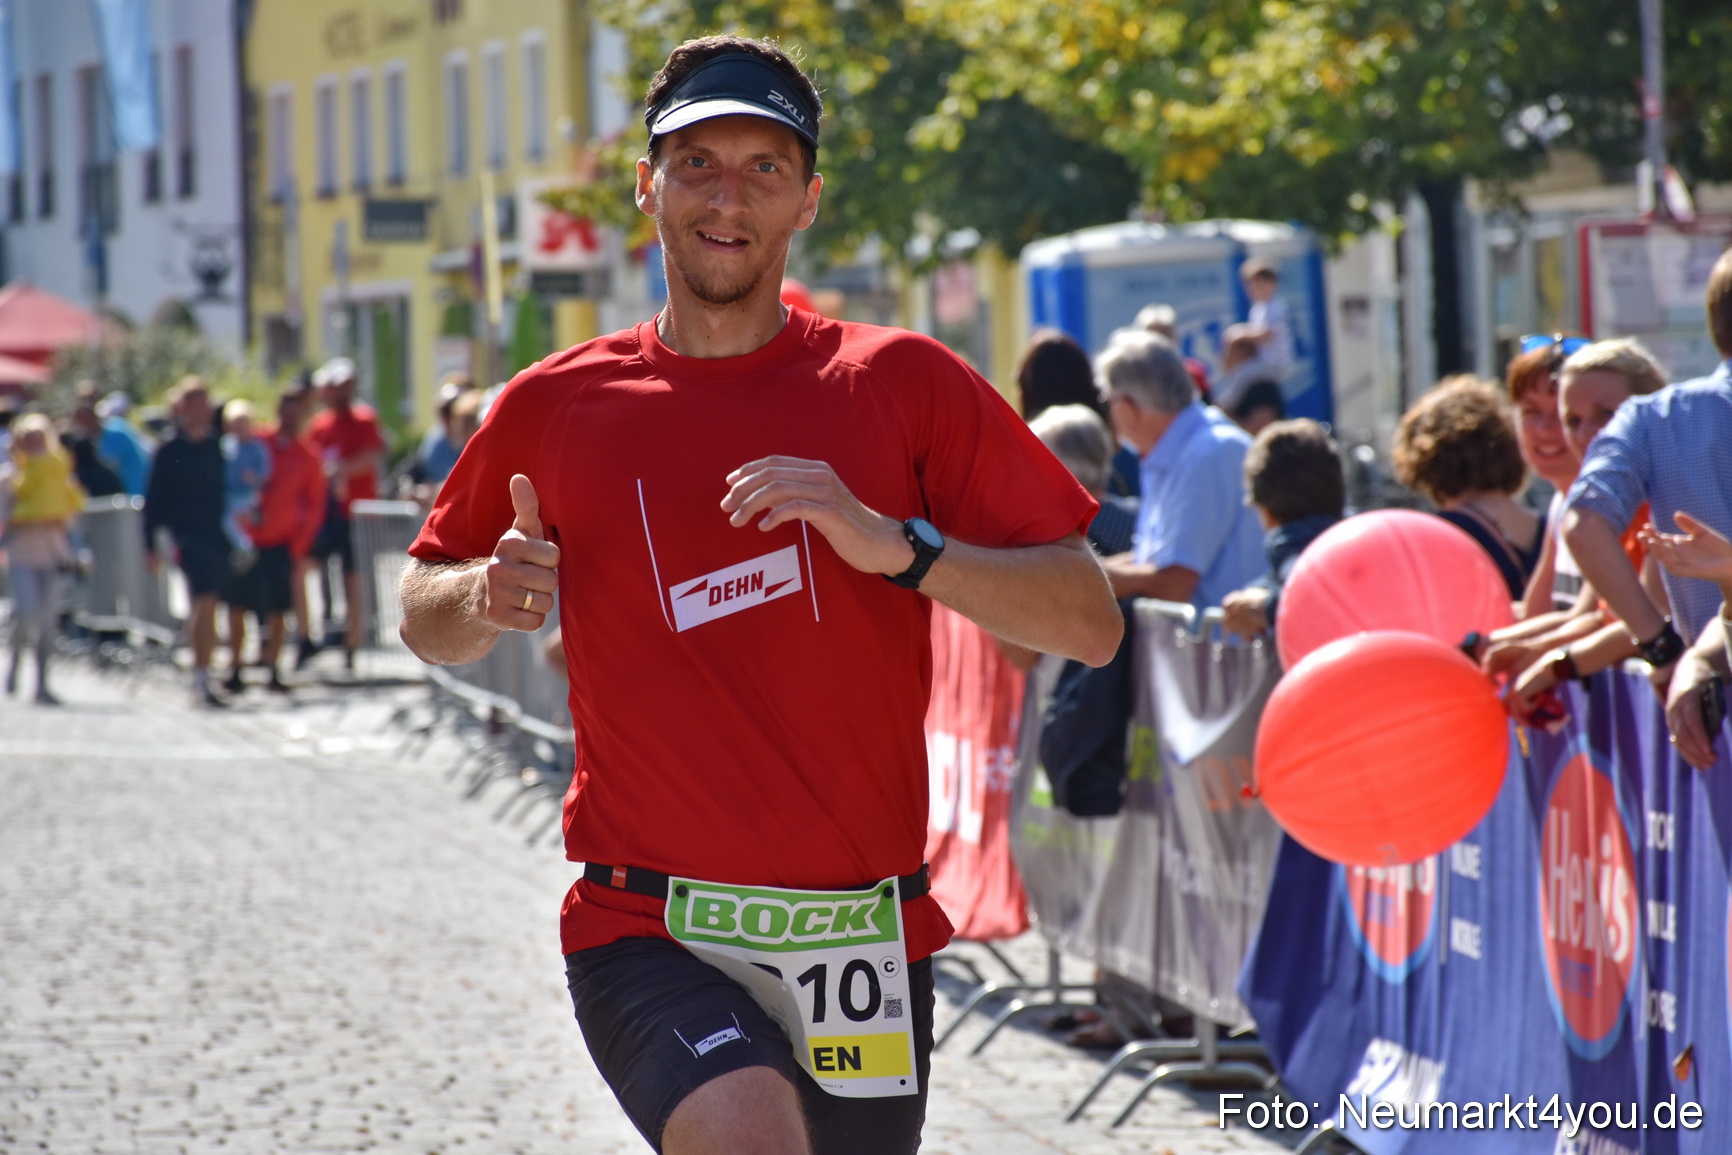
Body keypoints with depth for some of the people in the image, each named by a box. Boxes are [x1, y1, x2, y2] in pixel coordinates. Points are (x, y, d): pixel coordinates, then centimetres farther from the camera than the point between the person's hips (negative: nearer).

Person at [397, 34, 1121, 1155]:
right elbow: (427, 619, 19)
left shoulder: (905, 384, 2)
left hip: (865, 935, 2)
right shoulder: (557, 407, 5)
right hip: (650, 936, -2)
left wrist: (895, 545, -17)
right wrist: (484, 597, -4)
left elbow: (1091, 622, -2)